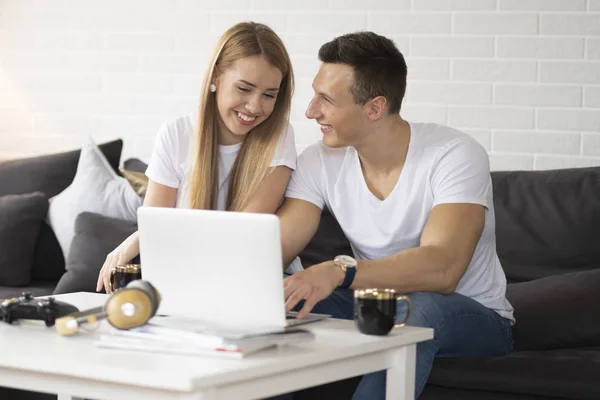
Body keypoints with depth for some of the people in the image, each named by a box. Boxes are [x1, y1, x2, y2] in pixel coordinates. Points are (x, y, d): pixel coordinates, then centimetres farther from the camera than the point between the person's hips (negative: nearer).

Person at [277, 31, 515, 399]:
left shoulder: (455, 156, -20)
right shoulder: (319, 162, -4)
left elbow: (442, 268, -35)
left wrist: (340, 271, -49)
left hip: (473, 318, -4)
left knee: (419, 306, -39)